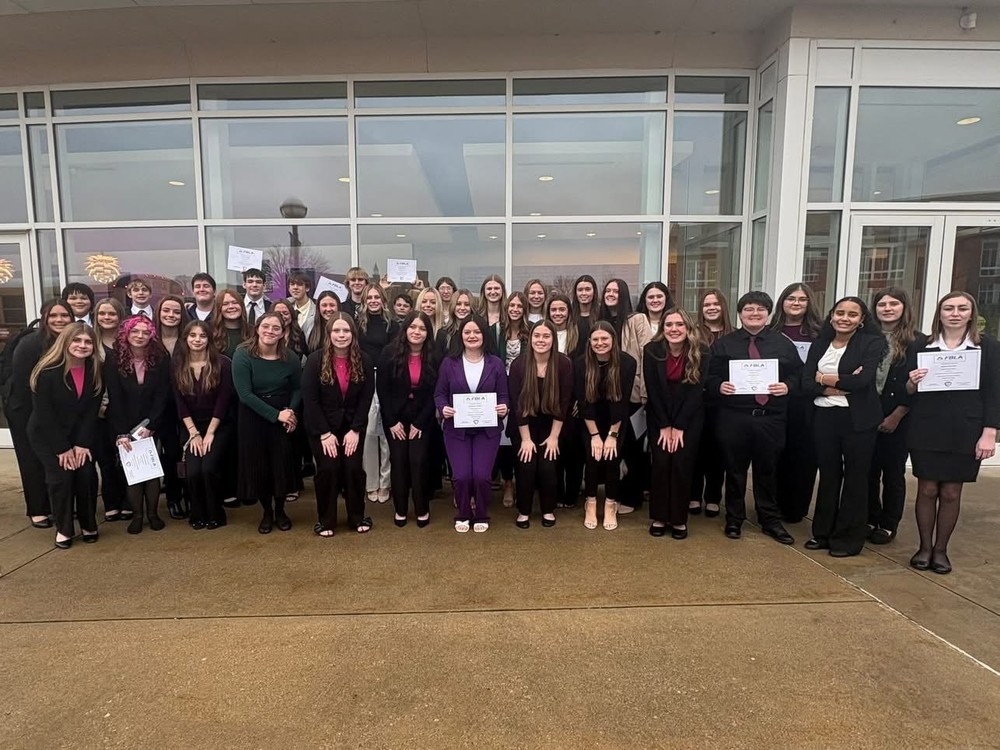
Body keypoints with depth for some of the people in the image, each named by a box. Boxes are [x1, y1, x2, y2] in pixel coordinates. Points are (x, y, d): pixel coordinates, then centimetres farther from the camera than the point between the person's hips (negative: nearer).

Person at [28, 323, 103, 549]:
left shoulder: (96, 371, -9)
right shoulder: (47, 371, -21)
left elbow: (92, 410, -6)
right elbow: (43, 414, -19)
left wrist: (82, 444, -12)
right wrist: (63, 448, -18)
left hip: (81, 434, 3)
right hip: (47, 435, -3)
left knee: (86, 474, -9)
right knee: (61, 477, -12)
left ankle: (88, 525, 11)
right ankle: (64, 529, 9)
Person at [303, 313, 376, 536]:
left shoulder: (364, 361, -6)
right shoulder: (315, 360, -12)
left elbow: (366, 398, -6)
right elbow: (309, 399, -13)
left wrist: (355, 430, -12)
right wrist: (324, 433, -16)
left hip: (353, 426, 2)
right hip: (322, 427, -1)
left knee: (354, 468, -4)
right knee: (328, 469, -7)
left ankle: (357, 517, 17)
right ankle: (326, 520, 14)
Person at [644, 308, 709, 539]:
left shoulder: (701, 352, -12)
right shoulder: (651, 350, -12)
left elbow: (696, 391, -13)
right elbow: (652, 390, -10)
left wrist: (678, 427, -15)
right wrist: (664, 426, -12)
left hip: (690, 417, 0)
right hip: (658, 417, 1)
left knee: (682, 465, -7)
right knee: (661, 464, -6)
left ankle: (679, 519, 9)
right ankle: (659, 517, 9)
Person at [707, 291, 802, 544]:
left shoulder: (783, 344, 8)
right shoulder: (723, 344, 5)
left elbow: (798, 374, 8)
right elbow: (709, 375, 4)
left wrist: (787, 386, -11)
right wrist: (719, 386, -16)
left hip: (771, 418, 1)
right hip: (733, 417, -1)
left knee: (767, 470, 13)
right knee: (735, 470, 9)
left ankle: (770, 521, 28)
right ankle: (734, 519, 24)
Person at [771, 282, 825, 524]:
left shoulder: (819, 332, 4)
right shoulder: (771, 332, 6)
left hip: (806, 403, 0)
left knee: (803, 455, 6)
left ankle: (795, 509, 20)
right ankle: (773, 507, 20)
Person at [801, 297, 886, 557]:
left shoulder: (873, 343, -4)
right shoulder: (819, 344, 9)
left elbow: (863, 380, -18)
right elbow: (806, 383, -1)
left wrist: (824, 379, -6)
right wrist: (840, 387, -15)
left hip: (857, 419, -4)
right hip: (824, 417, 4)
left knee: (855, 477, 7)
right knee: (828, 474, 12)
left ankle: (850, 538, 19)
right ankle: (823, 532, 23)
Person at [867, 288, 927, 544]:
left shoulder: (918, 341, -2)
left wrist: (896, 416, -9)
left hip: (897, 418, -2)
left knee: (893, 472, 7)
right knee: (868, 470, 7)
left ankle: (888, 525, 19)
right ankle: (870, 520, 21)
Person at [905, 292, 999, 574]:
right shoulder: (921, 346, 5)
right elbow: (907, 391, 7)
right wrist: (912, 383, -16)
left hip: (966, 432, 0)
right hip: (926, 430, 0)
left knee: (951, 493, 6)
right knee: (927, 490, 4)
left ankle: (941, 549, 20)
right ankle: (924, 547, 18)